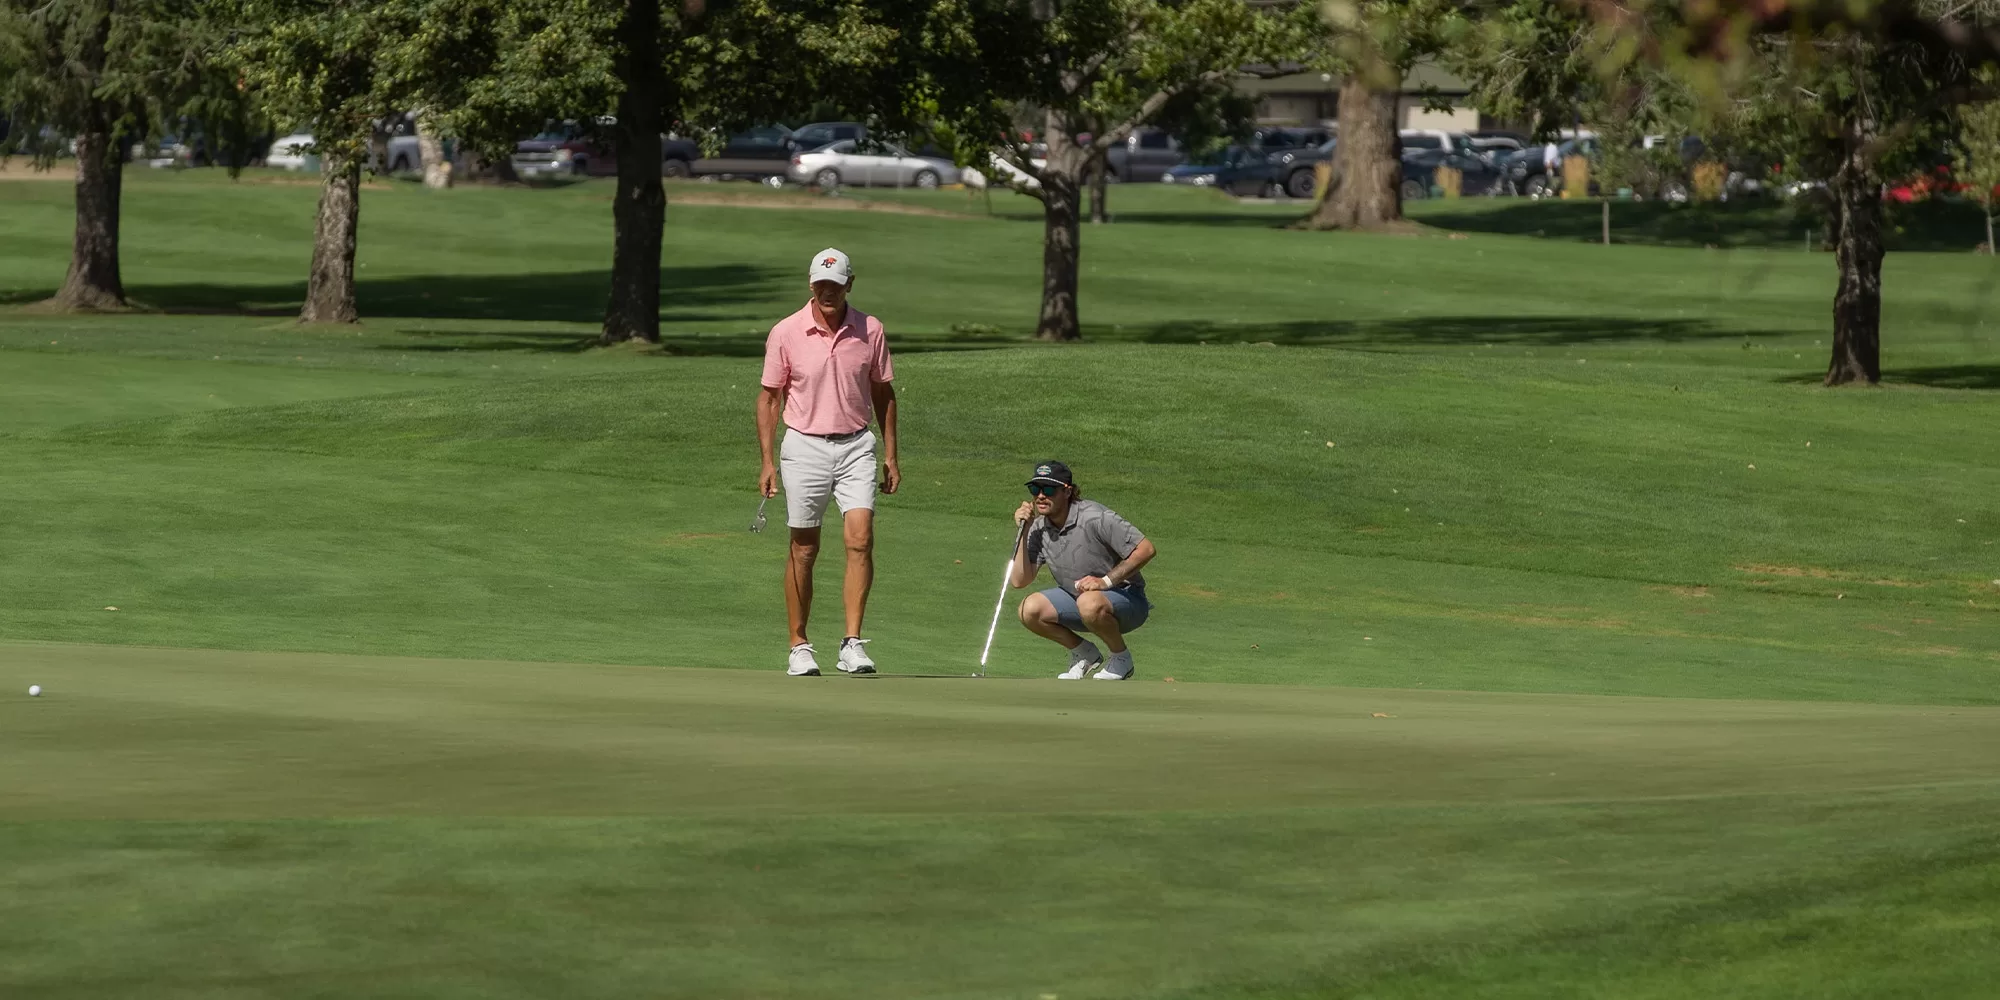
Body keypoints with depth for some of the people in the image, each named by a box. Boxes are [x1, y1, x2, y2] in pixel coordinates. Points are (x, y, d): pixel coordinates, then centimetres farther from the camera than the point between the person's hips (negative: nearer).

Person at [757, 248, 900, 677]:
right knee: (804, 549, 4)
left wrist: (890, 455, 9)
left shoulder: (870, 331, 1)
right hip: (805, 447, -1)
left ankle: (852, 643, -12)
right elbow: (769, 397, 2)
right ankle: (799, 646, 14)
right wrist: (767, 461, -5)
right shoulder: (785, 333, -4)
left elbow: (883, 394, 12)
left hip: (856, 447, 1)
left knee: (860, 539, -14)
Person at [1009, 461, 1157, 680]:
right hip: (1076, 598, 6)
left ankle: (1121, 659, -10)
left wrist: (1106, 581, -29)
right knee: (1029, 610, -15)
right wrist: (1023, 533, -15)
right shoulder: (1039, 529, -4)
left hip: (1126, 599, -6)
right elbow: (1019, 581, -8)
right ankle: (1084, 654, 7)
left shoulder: (1094, 518, -23)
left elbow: (1146, 549, -25)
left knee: (1089, 603, -39)